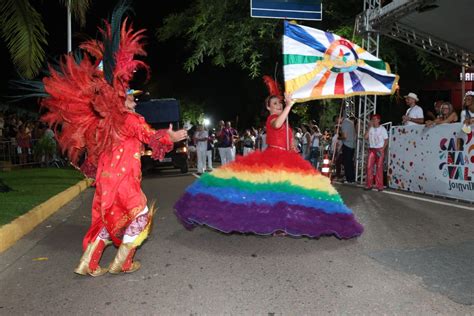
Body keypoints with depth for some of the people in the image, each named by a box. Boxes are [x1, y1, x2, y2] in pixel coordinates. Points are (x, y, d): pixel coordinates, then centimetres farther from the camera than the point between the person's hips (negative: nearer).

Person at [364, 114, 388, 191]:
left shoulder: (382, 129, 2)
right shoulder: (370, 129, 10)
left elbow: (386, 140, 1)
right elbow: (365, 137, -4)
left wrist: (382, 149, -12)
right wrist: (369, 127, -6)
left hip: (379, 150, -3)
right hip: (371, 149, 3)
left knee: (379, 167, -5)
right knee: (369, 166, -5)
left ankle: (379, 186, -1)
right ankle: (369, 185, 1)